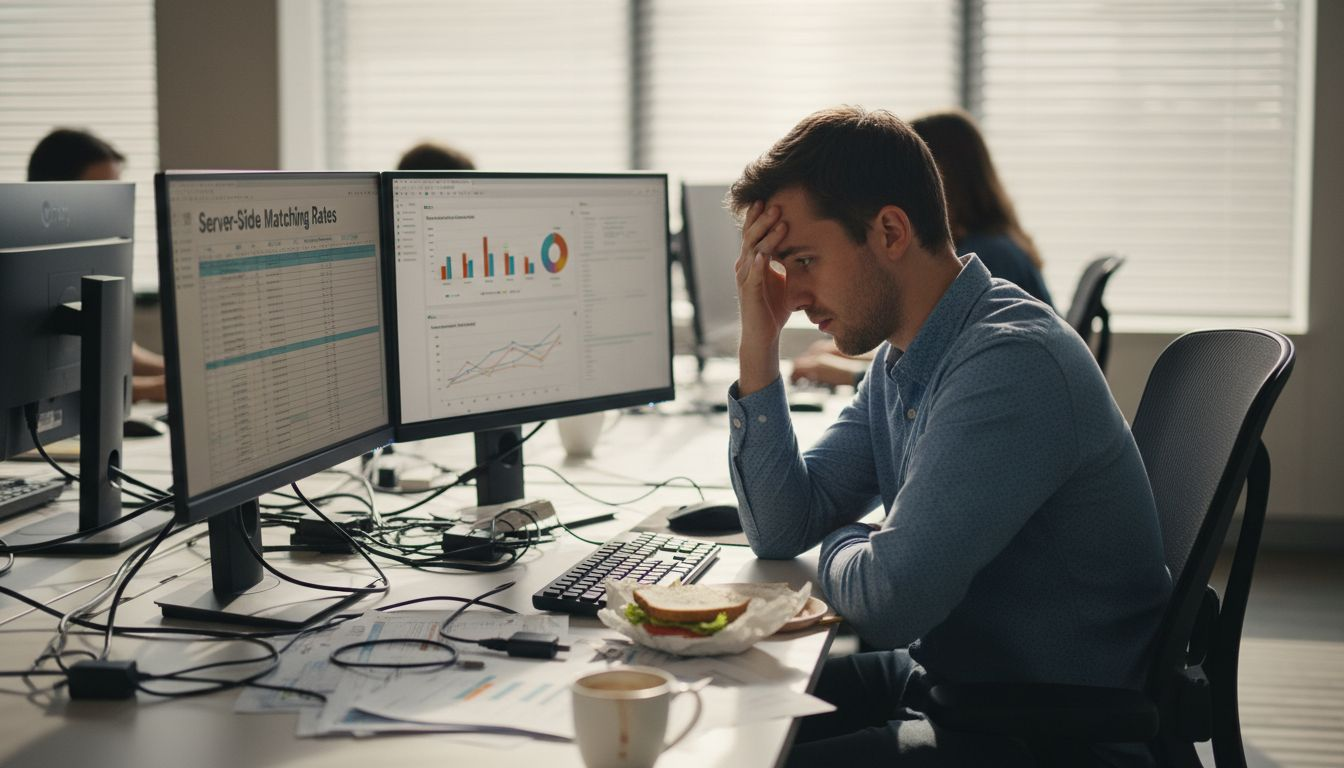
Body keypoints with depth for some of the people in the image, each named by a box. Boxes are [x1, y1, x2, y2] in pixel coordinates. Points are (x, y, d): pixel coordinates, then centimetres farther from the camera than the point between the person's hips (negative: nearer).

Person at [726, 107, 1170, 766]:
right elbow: (780, 531, 8)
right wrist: (758, 342, -1)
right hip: (947, 676, 9)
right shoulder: (898, 359, 6)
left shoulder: (1011, 363, -25)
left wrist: (841, 545, -4)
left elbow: (888, 599, -28)